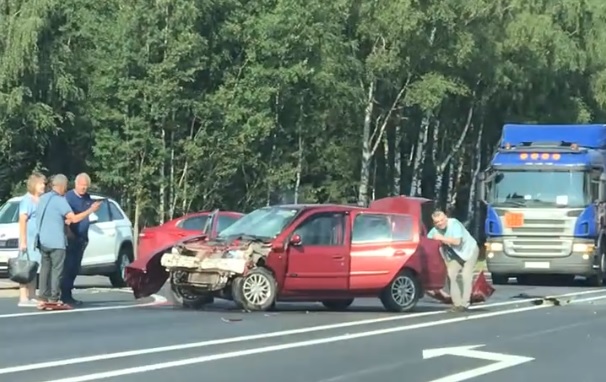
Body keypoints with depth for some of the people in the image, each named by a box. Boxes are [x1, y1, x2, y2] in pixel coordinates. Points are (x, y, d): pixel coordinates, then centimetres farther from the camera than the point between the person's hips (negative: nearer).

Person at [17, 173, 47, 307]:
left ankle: (32, 298, 14)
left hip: (39, 240, 8)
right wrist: (23, 241, -19)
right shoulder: (27, 200, -9)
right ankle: (23, 298, -10)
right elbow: (22, 221, -14)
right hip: (29, 240, -8)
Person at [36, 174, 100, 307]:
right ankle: (54, 299, -7)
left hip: (43, 240, 7)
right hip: (56, 241, -7)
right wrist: (91, 210, -8)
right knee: (57, 270, -4)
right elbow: (74, 218, -16)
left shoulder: (43, 198, 12)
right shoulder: (59, 200, -12)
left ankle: (43, 297, 7)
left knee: (45, 268, 9)